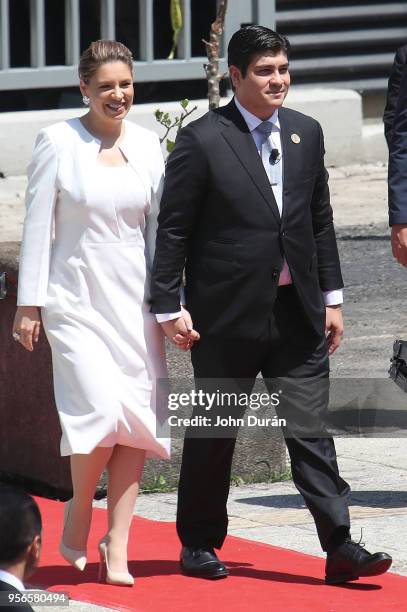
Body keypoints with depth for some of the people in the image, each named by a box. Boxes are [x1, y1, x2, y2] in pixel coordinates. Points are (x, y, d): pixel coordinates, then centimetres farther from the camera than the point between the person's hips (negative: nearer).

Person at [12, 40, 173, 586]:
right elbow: (38, 226, -2)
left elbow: (158, 226, 11)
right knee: (102, 411, -17)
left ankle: (117, 548, 6)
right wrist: (30, 304, -3)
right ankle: (77, 523, 8)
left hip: (134, 301, 4)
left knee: (138, 417, -2)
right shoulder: (58, 142, -4)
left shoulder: (146, 145, 7)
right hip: (77, 299, -4)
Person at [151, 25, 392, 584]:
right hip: (227, 314, -4)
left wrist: (331, 297, 11)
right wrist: (169, 307, -10)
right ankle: (200, 546, 21)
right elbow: (173, 229, -7)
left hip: (297, 311, 4)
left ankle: (339, 546, -3)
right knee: (213, 433, 8)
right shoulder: (203, 140, -8)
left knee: (311, 427, 0)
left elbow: (320, 221, 14)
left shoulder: (306, 134, 8)